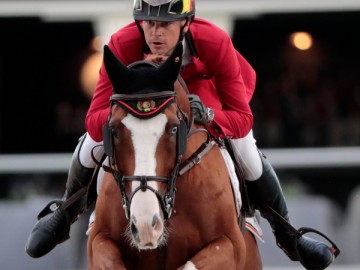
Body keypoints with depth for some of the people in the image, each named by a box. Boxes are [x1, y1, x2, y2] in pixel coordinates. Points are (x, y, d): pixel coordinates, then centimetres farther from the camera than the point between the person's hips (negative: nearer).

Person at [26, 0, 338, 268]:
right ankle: (64, 214, 21)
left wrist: (208, 115, -56)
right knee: (94, 141, -12)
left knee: (247, 153, -13)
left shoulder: (215, 43, -42)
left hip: (208, 94, -1)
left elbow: (242, 118, -35)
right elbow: (94, 122, -40)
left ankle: (287, 235, 15)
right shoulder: (123, 45, -40)